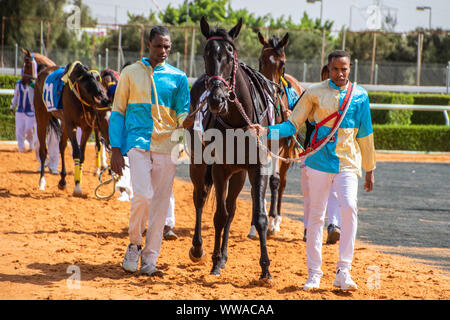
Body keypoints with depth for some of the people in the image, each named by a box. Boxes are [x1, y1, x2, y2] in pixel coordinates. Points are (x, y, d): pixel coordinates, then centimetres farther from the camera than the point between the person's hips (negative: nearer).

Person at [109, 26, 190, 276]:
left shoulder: (178, 77, 10)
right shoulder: (131, 73, 7)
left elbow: (183, 113, 7)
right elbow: (118, 111, 8)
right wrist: (116, 149, -1)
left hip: (167, 145, 2)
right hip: (138, 141, -2)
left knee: (161, 202, 2)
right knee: (143, 194, -18)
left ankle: (150, 260, 11)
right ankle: (134, 243, 6)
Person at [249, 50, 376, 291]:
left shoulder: (359, 95, 6)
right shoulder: (315, 93, 3)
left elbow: (365, 133, 12)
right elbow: (293, 125, 4)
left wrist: (369, 170, 15)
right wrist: (267, 131, -13)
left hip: (348, 163, 0)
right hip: (319, 161, 0)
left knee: (349, 208, -19)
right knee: (316, 215, 3)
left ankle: (343, 271, -14)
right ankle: (314, 273, 13)